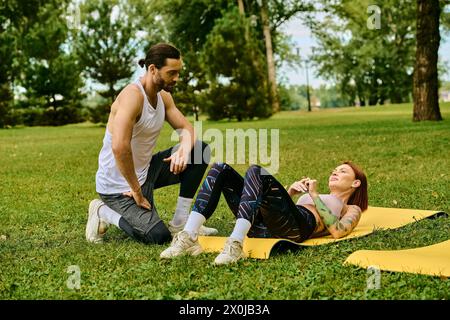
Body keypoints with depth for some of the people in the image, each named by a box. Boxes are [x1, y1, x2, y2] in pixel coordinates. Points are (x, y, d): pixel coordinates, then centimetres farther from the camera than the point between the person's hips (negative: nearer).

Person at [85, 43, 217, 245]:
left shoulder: (164, 96, 4)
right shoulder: (132, 95, -25)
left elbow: (186, 128, 9)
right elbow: (119, 148, -36)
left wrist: (184, 149, -16)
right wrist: (137, 192, -27)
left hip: (144, 171, 9)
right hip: (118, 184, -9)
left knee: (201, 150, 2)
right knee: (159, 236, -21)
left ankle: (180, 223, 5)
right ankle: (103, 212, 3)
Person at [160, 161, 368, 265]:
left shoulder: (352, 210, 26)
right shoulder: (317, 199, 43)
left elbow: (337, 232, -1)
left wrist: (314, 196, 5)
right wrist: (290, 192, 12)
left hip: (297, 227, -7)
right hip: (263, 226, 7)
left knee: (257, 172, -29)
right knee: (221, 169, -9)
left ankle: (235, 245, -43)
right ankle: (189, 237, -25)